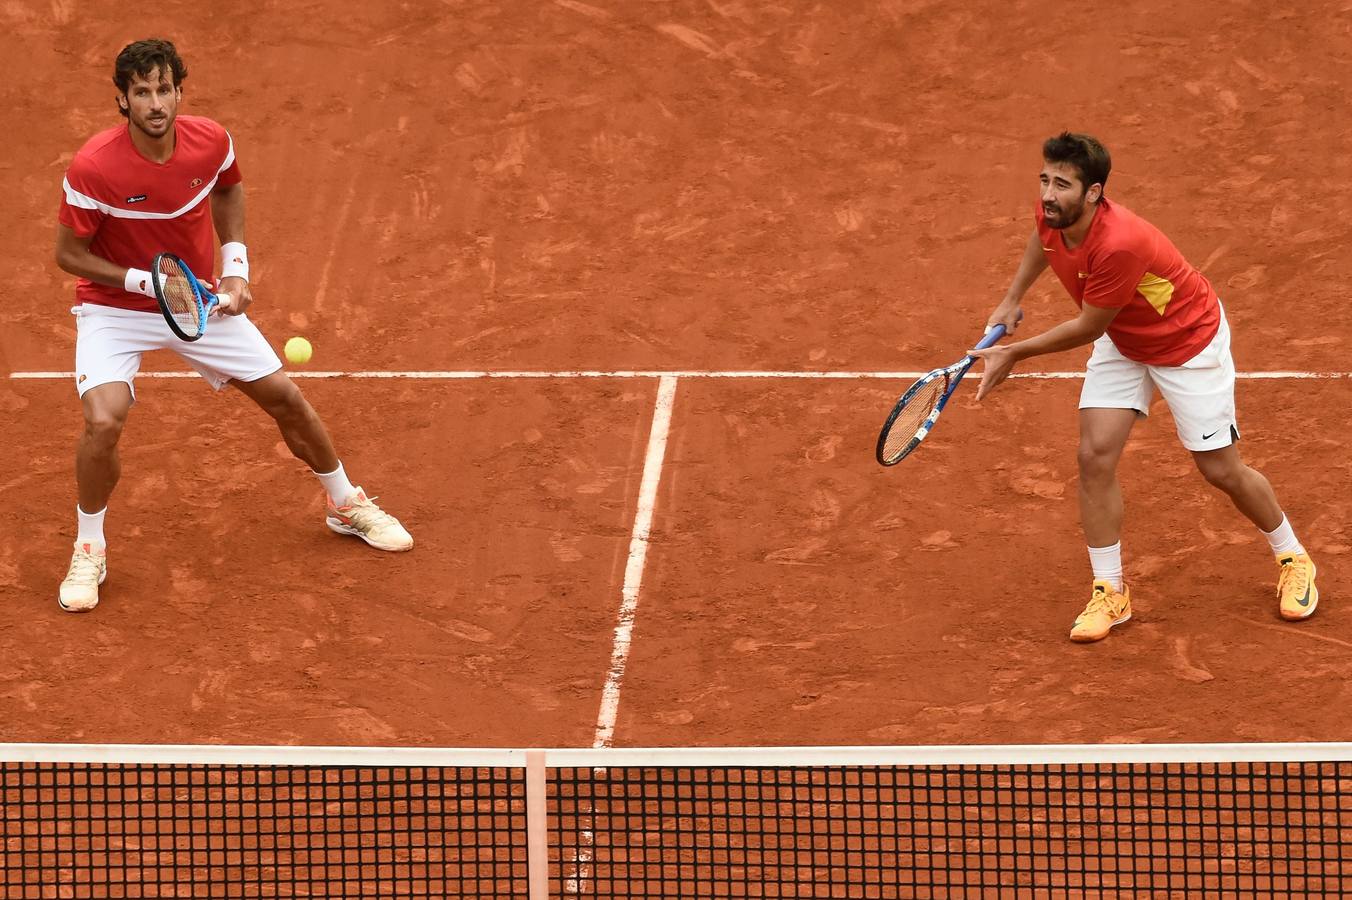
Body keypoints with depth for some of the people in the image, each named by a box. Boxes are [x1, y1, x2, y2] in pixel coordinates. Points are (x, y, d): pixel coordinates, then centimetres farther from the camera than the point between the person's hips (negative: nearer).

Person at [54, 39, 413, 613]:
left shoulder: (210, 142, -16)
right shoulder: (92, 168, -29)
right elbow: (69, 254, -17)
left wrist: (235, 264, -1)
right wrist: (147, 280, -27)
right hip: (114, 307, -4)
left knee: (284, 396, 8)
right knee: (103, 420, -26)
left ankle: (346, 505, 34)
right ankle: (89, 550, -2)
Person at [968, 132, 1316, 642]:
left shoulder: (1119, 244, -42)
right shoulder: (1054, 214, -19)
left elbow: (1087, 329, -28)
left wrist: (1014, 355, -19)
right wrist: (1012, 300, 9)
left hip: (1189, 342, -6)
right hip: (1122, 342, 7)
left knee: (1221, 470, 3)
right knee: (1095, 457, -8)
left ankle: (1293, 559, 30)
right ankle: (1109, 593, 4)